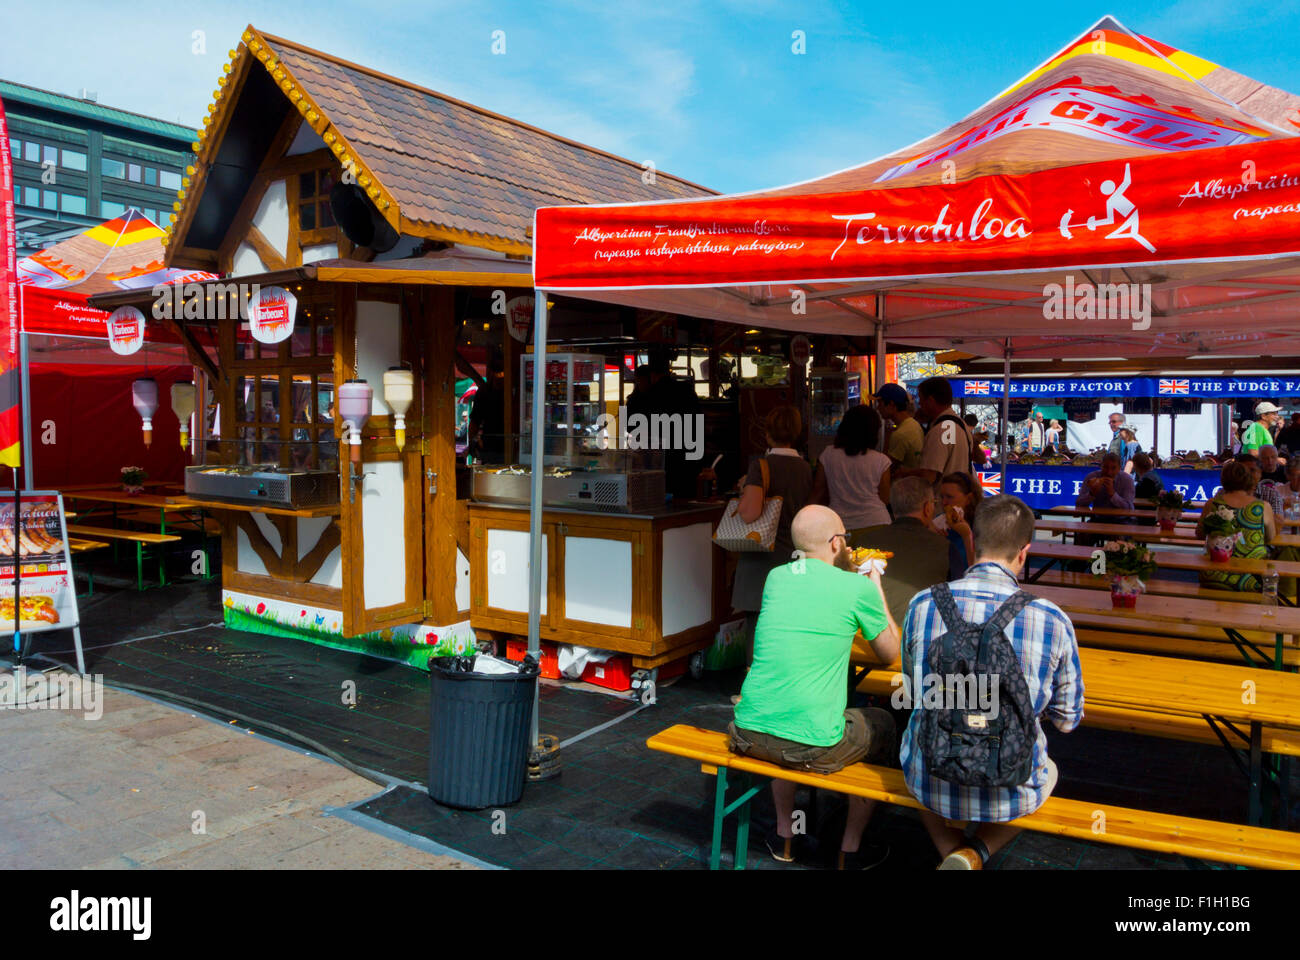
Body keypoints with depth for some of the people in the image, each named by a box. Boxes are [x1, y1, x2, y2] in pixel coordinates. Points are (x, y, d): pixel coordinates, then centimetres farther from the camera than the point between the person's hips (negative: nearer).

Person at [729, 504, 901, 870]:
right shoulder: (858, 588, -8)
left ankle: (785, 837, 41)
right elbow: (890, 654, 8)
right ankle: (850, 850, 33)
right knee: (882, 724, 24)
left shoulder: (775, 577, 6)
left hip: (748, 734, 5)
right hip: (812, 748, -4)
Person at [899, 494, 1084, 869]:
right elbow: (1067, 720, -2)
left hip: (930, 785, 1)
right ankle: (978, 853, 11)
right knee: (1049, 769, 35)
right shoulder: (1053, 621, -16)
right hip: (1010, 795, -1)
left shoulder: (923, 605, -11)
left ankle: (950, 852, 16)